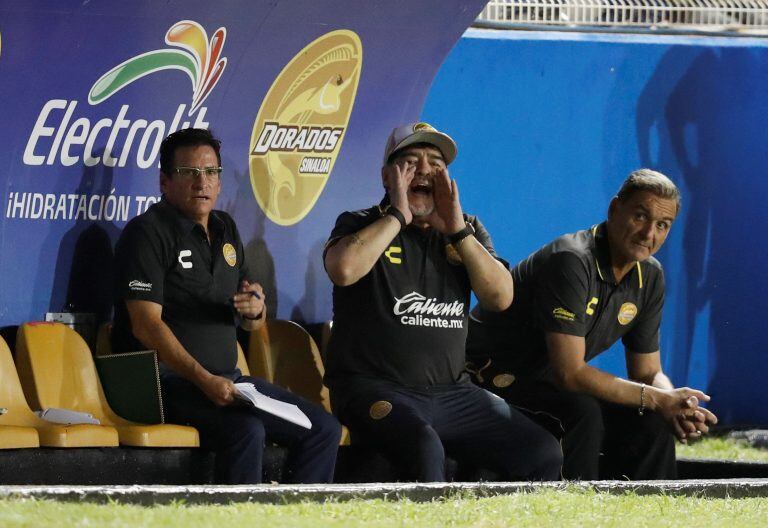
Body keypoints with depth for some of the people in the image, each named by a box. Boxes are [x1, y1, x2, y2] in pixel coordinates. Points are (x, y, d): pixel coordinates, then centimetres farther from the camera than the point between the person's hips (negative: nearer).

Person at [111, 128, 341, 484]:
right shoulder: (148, 233, -7)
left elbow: (252, 323, 22)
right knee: (246, 431, -33)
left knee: (324, 429, -4)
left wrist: (255, 310, -5)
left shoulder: (225, 230, 17)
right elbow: (146, 324, -17)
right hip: (168, 378, -8)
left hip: (226, 379, 8)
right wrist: (204, 380, -26)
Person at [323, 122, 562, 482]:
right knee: (424, 450, -36)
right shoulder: (360, 225, 3)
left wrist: (457, 230, -8)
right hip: (376, 389, -5)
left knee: (543, 453, -9)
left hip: (451, 393, 5)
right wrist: (399, 216, -12)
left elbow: (501, 298, 0)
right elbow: (343, 270, -22)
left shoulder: (467, 230, 16)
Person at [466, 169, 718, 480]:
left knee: (651, 423, -7)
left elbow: (647, 372, 8)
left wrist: (675, 403, -17)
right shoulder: (571, 262, -26)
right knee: (581, 413, -33)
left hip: (546, 384, 8)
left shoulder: (650, 276, 2)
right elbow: (569, 372, -29)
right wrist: (657, 399, -27)